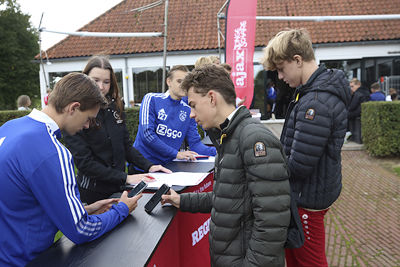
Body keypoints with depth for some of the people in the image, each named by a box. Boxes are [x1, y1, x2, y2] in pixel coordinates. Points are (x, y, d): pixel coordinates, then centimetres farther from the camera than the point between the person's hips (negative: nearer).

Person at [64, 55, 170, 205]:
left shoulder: (115, 108, 3)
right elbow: (84, 162, -18)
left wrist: (148, 166, -3)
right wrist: (125, 178, -21)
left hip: (118, 188, 6)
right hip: (92, 192, -5)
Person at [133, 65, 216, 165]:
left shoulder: (188, 110, 4)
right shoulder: (152, 99, -6)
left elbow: (195, 143, 3)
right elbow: (147, 134, -16)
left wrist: (217, 150, -14)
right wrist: (176, 153, -18)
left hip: (167, 165, 4)